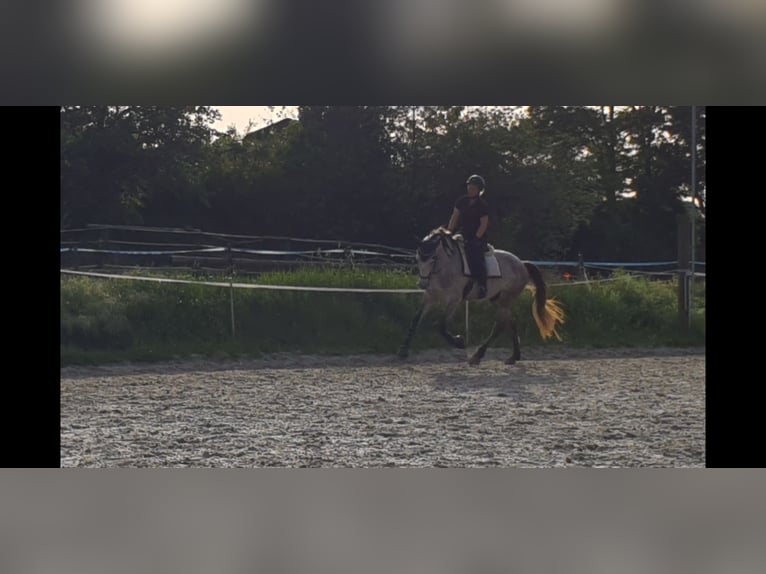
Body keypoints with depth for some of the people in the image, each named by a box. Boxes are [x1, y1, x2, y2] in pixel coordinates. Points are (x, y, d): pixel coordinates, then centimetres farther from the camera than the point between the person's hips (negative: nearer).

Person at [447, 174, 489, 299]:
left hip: (478, 239, -7)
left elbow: (483, 225, -10)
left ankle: (483, 287, -22)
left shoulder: (482, 206, -7)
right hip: (463, 237, 7)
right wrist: (448, 234, 0)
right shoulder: (462, 202, 9)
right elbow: (454, 219, 10)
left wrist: (475, 239, -18)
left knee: (476, 257, -28)